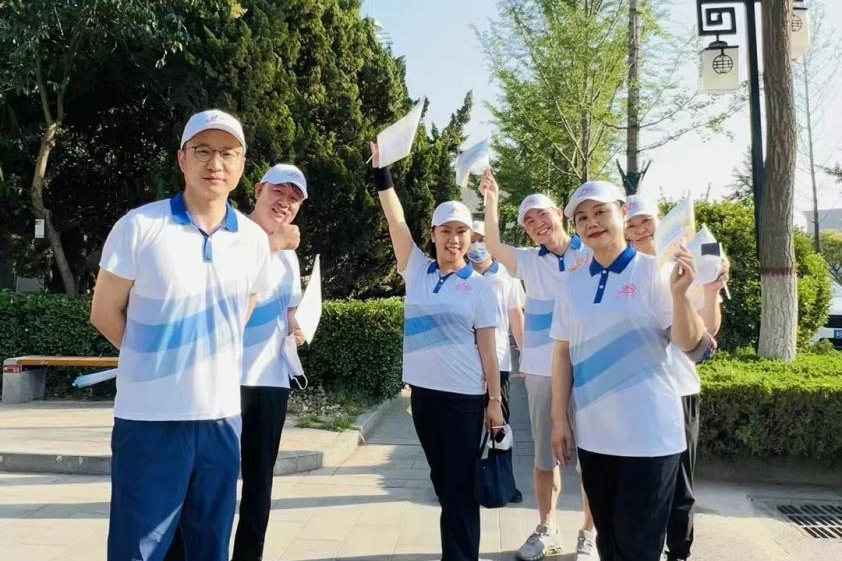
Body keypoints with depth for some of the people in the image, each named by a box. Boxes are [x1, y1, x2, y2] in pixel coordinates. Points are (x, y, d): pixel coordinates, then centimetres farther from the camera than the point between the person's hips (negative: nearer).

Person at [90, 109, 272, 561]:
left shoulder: (254, 240, 3)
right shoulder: (139, 226, -8)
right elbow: (105, 312, 0)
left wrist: (211, 360, 11)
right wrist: (157, 359, 4)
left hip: (222, 418, 4)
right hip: (149, 418, -3)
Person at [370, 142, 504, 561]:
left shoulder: (479, 286, -4)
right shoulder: (417, 271, 4)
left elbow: (487, 349, -3)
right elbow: (396, 221, -4)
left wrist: (495, 401, -5)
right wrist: (381, 170, -11)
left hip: (465, 396, -4)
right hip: (423, 391, 4)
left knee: (461, 484, 1)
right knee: (441, 479, 16)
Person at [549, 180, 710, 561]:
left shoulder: (653, 272, -7)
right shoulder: (571, 283, 5)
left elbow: (689, 344, -11)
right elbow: (563, 352, 8)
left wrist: (678, 293, -28)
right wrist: (559, 418, 6)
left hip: (648, 433, -4)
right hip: (593, 434, 4)